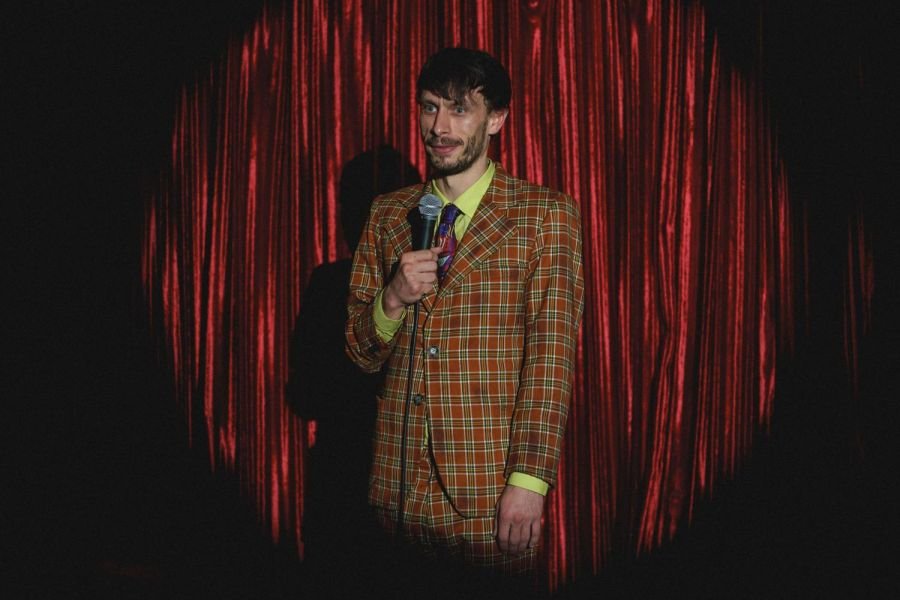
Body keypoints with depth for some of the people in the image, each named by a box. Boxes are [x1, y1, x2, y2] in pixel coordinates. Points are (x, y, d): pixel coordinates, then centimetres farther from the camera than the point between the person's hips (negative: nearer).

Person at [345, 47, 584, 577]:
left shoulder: (547, 215, -2)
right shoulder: (388, 214, 10)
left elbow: (553, 352, -9)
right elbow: (361, 354, 12)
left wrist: (528, 481, -17)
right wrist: (392, 300, -9)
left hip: (491, 490, -3)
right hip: (400, 482, 4)